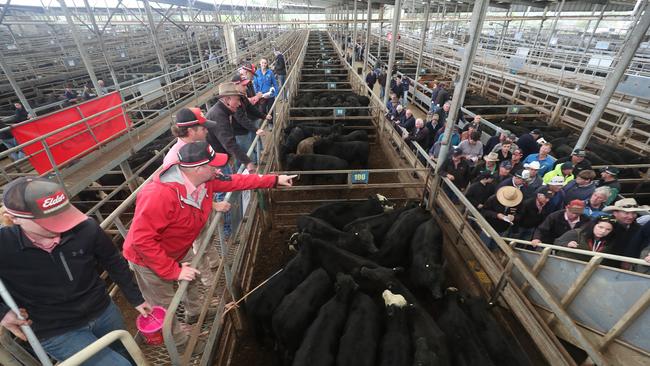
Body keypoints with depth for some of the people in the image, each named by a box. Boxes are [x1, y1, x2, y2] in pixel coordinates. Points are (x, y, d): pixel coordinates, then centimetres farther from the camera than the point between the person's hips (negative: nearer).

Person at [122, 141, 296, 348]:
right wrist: (173, 270, -32)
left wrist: (274, 180, -4)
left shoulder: (206, 180, -18)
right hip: (149, 259, -7)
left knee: (192, 278, 27)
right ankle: (179, 343, 39)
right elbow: (141, 240, -37)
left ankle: (194, 314, 57)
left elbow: (235, 181, -6)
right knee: (165, 306, 12)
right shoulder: (159, 195, -41)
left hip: (179, 250, 7)